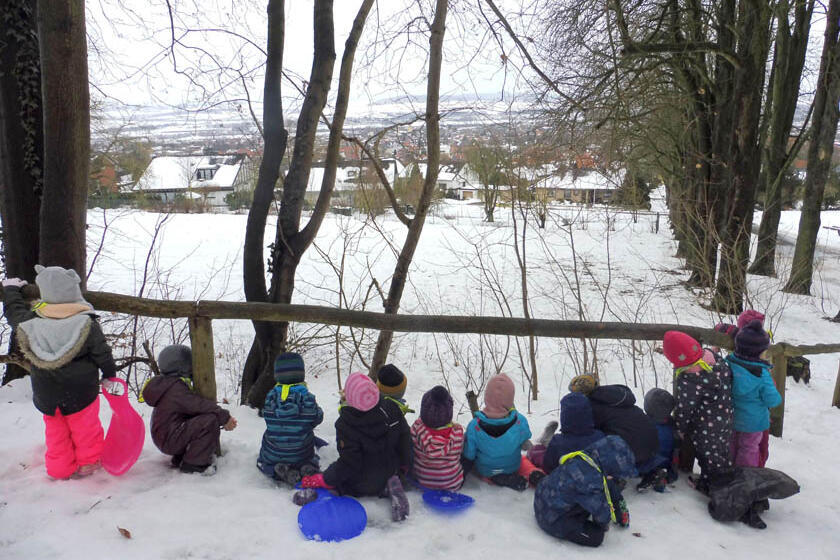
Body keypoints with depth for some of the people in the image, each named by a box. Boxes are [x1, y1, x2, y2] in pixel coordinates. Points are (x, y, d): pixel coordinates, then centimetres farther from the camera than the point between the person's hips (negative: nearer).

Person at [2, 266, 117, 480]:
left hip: (47, 394, 3)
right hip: (81, 391, -3)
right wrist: (109, 375, 6)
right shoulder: (87, 325, -19)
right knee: (86, 426, 17)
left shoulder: (29, 322, -13)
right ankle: (89, 461, 31)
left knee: (56, 430, 21)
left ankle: (60, 468, 33)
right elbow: (102, 353, -11)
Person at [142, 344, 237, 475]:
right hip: (169, 441, -10)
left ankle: (180, 459, 15)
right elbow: (201, 405, -25)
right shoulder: (176, 389, -20)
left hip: (164, 437, 10)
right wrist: (225, 417, -17)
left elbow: (197, 404, 14)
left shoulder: (169, 384, 14)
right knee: (210, 421, -22)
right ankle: (193, 463, -14)